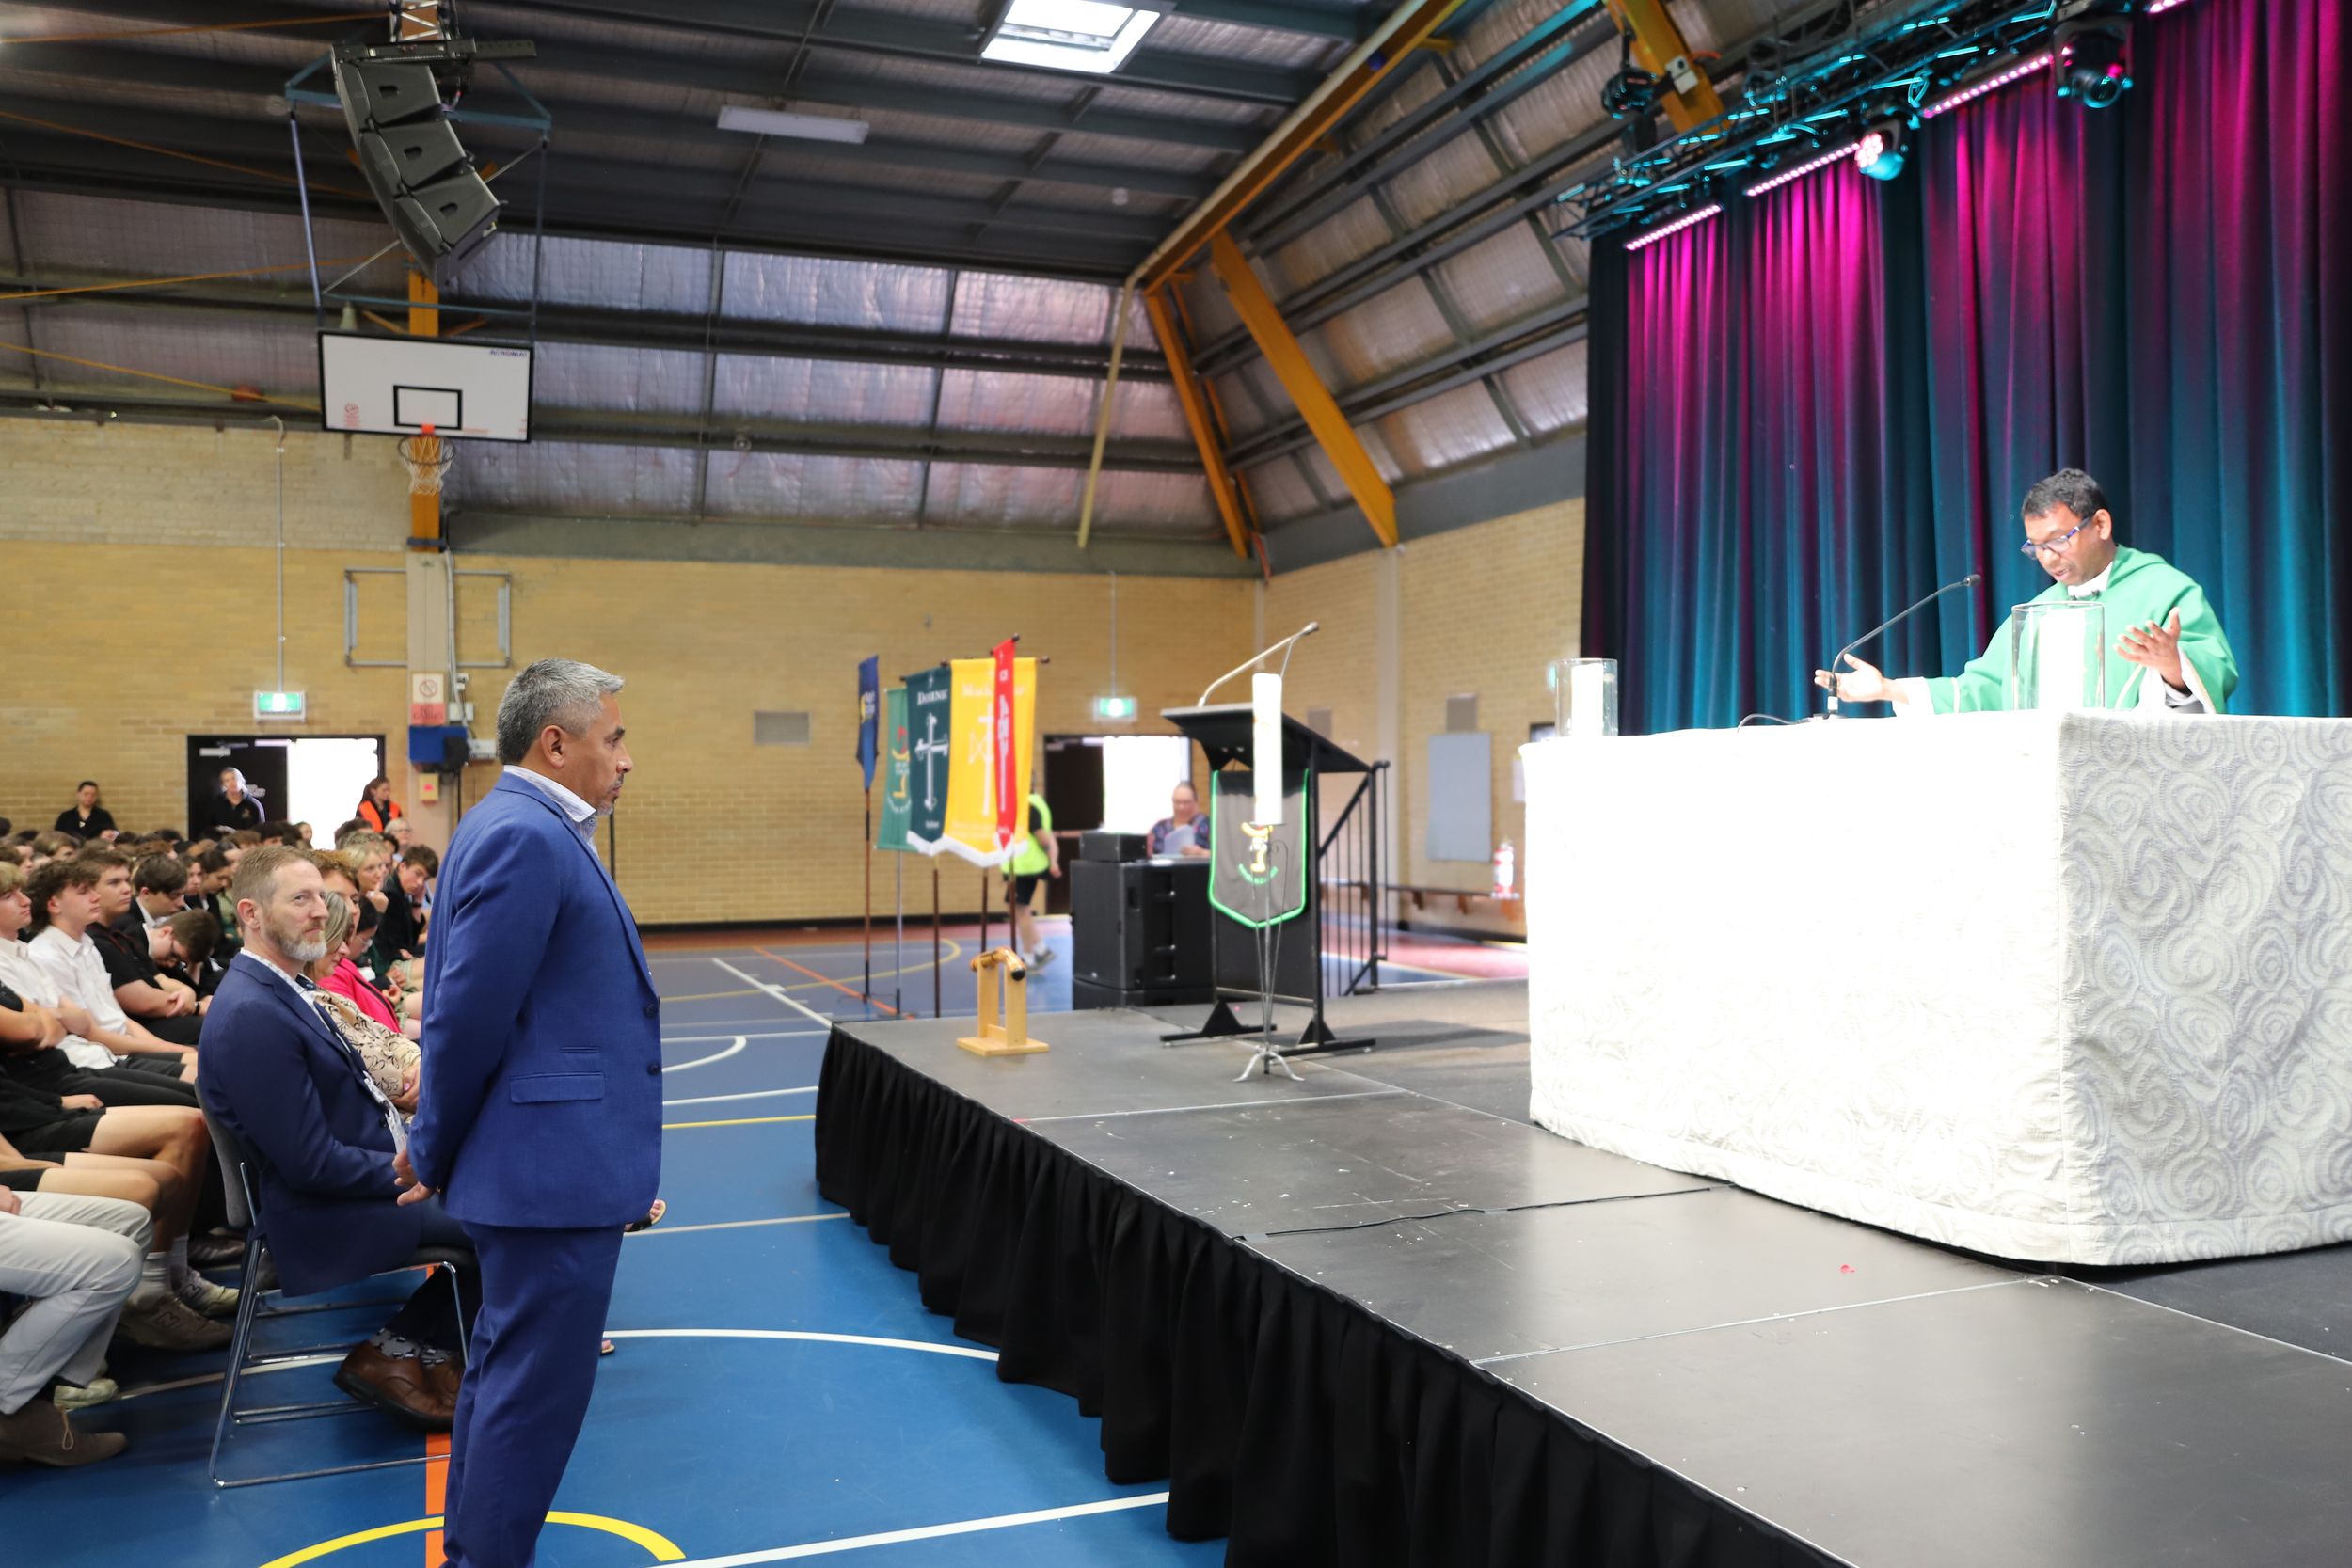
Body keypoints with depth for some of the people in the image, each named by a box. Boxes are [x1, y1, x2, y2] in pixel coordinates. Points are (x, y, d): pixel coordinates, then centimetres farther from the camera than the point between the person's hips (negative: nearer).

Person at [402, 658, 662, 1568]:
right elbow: (470, 1016, -20)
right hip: (554, 1166, -11)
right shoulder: (523, 836, -19)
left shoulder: (530, 830, 13)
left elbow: (475, 1011, 15)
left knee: (504, 1376, 20)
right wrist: (435, 1151, -7)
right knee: (533, 1392, 1)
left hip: (542, 1161, 11)